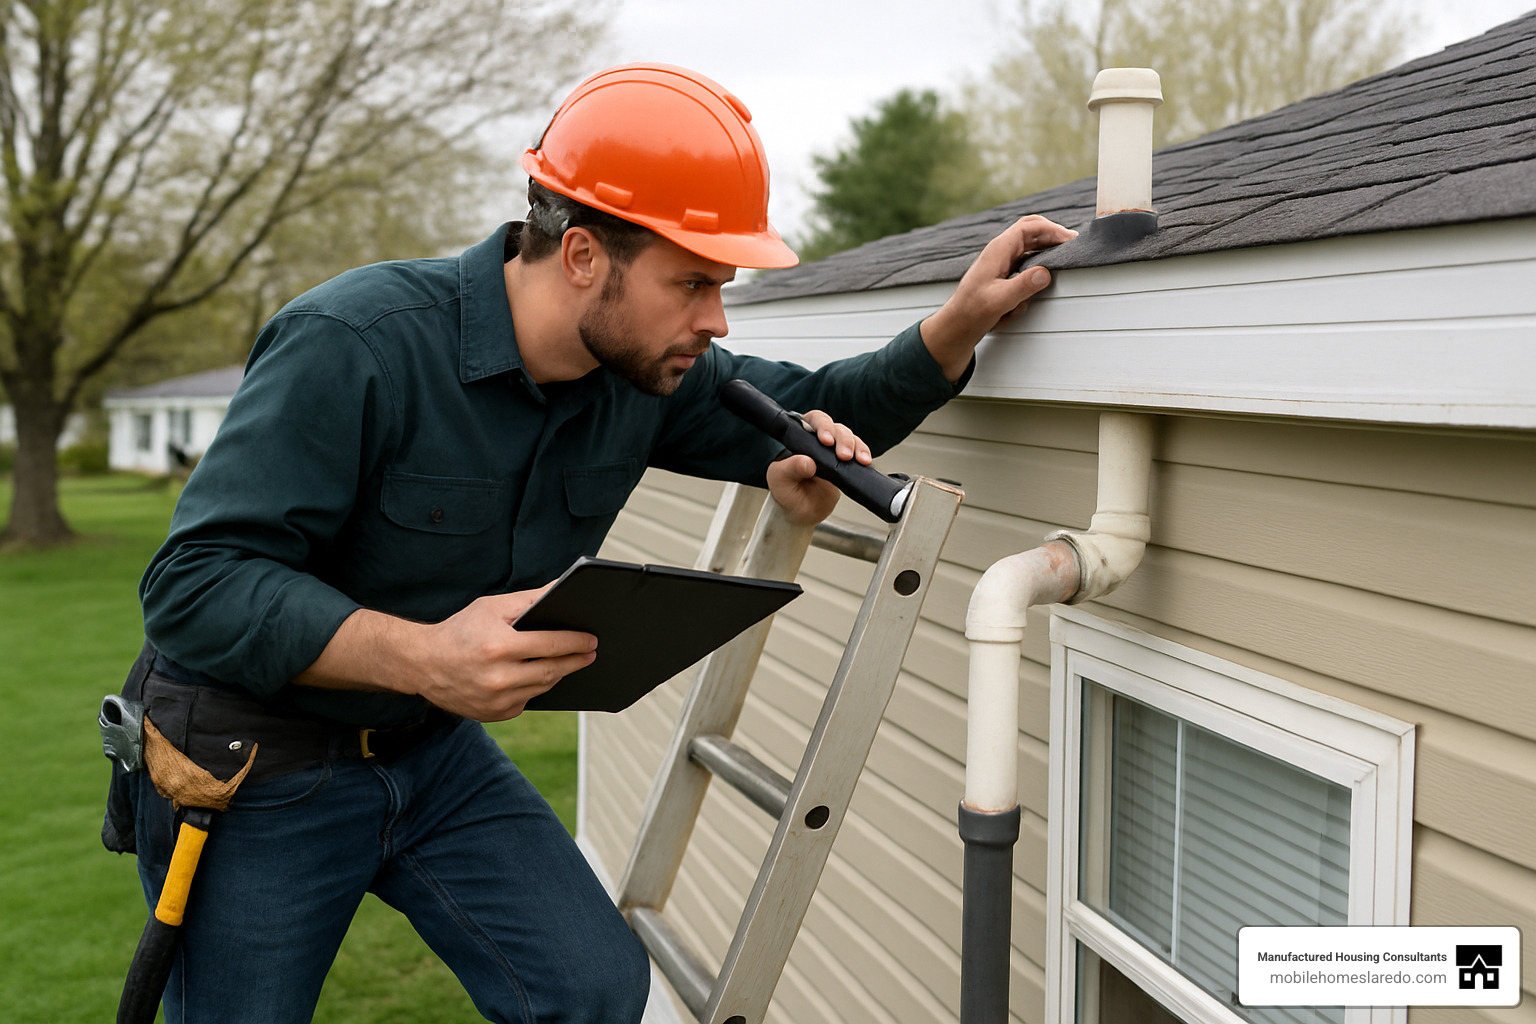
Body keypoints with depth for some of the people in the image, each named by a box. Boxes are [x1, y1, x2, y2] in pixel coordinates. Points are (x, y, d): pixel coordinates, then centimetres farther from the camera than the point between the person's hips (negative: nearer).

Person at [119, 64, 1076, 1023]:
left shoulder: (644, 367, -8)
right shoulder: (351, 349, -28)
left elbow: (806, 409, 7)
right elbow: (195, 585, -29)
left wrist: (959, 325, -10)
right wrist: (420, 655, -43)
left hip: (433, 746, 5)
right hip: (254, 764, -5)